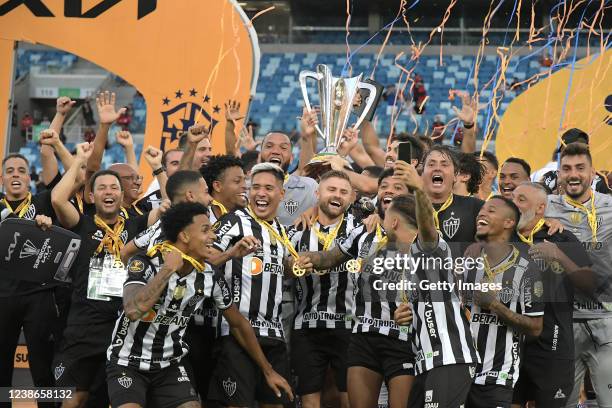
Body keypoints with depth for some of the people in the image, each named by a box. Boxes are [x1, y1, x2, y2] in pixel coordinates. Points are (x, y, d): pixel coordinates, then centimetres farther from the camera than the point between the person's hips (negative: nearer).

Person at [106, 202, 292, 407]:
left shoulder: (210, 278, -7)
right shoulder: (145, 265, -21)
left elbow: (239, 324, 8)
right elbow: (133, 311, -40)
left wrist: (268, 371, 13)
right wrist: (169, 268, -31)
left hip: (169, 365, 5)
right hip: (128, 362, -4)